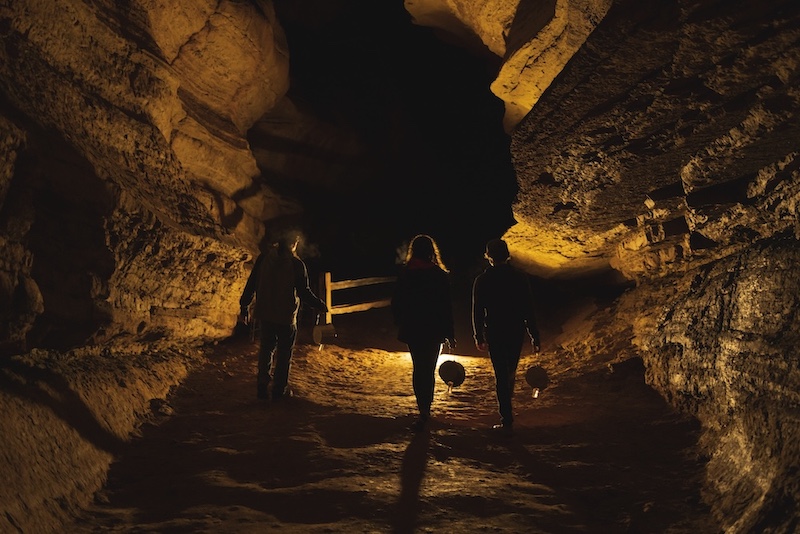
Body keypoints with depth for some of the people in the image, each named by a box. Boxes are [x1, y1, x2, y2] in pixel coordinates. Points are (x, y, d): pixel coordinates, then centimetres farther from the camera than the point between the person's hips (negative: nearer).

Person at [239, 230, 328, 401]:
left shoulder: (264, 257, 1)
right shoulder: (296, 264, -10)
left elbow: (251, 283, 3)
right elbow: (304, 292, -10)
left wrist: (244, 305, 10)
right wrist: (321, 305, 3)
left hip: (264, 313, 4)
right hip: (286, 316, -4)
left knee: (265, 350, 14)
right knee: (284, 353, 8)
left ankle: (262, 388, 15)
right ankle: (279, 390, 12)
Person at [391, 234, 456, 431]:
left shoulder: (404, 274, -3)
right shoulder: (439, 275, -8)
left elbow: (396, 304, 3)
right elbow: (446, 307, -7)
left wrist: (401, 325, 18)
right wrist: (449, 334, 1)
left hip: (411, 331, 1)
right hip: (433, 331, -1)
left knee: (418, 368, 13)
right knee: (429, 369, 10)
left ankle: (423, 410, 7)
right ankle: (425, 409, 9)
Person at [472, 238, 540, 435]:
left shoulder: (482, 280, -7)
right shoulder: (520, 278, -4)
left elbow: (477, 311, -3)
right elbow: (529, 310, -3)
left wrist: (479, 336, 8)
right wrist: (535, 337, 2)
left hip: (494, 333, -2)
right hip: (517, 331, 3)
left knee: (501, 374, 2)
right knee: (511, 370, 21)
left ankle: (507, 420, 0)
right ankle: (506, 410, 40)